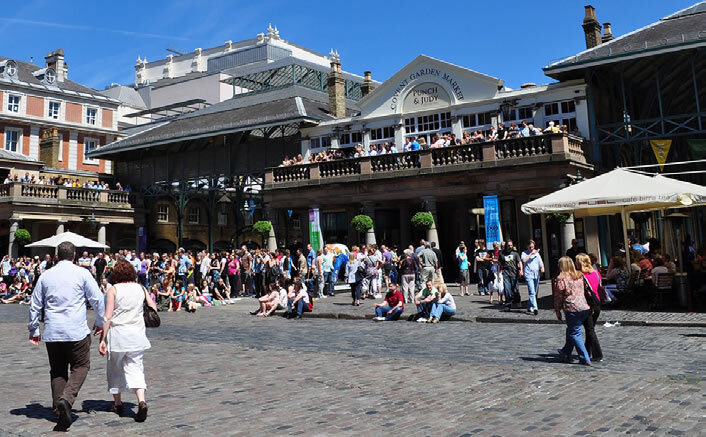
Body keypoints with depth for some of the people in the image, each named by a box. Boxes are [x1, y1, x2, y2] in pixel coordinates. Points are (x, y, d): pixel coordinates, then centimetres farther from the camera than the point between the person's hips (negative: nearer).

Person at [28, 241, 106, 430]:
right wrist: (100, 322, 13)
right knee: (81, 366, 8)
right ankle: (66, 399, -14)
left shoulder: (45, 275, 8)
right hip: (76, 331, -3)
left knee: (57, 370, 14)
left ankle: (59, 409, 10)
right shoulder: (82, 273, -3)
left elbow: (35, 305, 13)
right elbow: (97, 299, -2)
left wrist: (33, 330, 23)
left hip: (52, 332, 4)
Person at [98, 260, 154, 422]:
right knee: (135, 369, 3)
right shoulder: (141, 288, 4)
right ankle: (141, 401, -19)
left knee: (115, 368, 17)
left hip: (117, 334, -2)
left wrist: (103, 339, -8)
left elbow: (108, 317, -10)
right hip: (137, 335, 2)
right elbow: (153, 309, 5)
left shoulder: (113, 289, -5)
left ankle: (117, 403, 28)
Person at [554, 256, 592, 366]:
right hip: (585, 308, 7)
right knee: (571, 330, 21)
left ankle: (585, 359, 0)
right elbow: (584, 291, 18)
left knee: (575, 333, 3)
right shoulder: (579, 276, 10)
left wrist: (557, 311, 5)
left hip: (572, 309, -7)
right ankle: (566, 353, 33)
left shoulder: (561, 279, -8)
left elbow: (558, 297, -4)